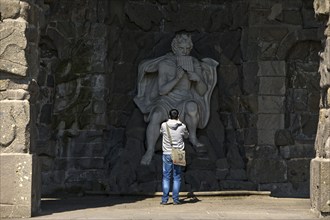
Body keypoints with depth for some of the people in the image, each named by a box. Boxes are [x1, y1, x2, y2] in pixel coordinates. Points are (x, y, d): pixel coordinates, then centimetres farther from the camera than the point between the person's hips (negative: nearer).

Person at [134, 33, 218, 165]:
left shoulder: (195, 65, 2)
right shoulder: (164, 64, -5)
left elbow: (202, 92, 3)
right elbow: (161, 90, -11)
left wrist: (198, 79, -18)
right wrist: (177, 78, -25)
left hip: (185, 103, 1)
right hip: (166, 101, -1)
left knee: (192, 107, -37)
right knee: (155, 117, -35)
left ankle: (192, 136, -13)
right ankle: (150, 151, -28)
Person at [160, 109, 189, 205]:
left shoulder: (164, 125, -5)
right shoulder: (182, 126, -5)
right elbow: (186, 135, 16)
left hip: (167, 154, 0)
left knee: (166, 177, 5)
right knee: (177, 177, 6)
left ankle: (165, 199, 2)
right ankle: (175, 199, 4)